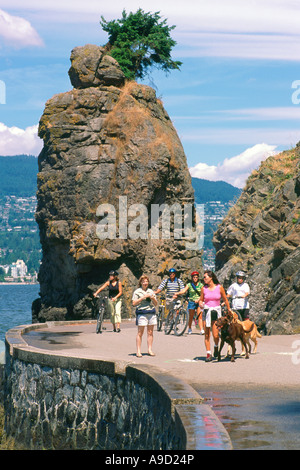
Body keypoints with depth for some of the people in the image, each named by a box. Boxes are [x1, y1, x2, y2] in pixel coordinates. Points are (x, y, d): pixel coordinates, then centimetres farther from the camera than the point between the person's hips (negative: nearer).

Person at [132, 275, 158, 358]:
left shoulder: (151, 291, 16)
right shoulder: (137, 292, 3)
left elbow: (156, 304, 18)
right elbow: (134, 303, -8)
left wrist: (153, 298, -2)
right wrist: (143, 297, -13)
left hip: (151, 312, 4)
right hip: (141, 313, -4)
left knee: (150, 332, 4)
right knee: (140, 332, -6)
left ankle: (150, 350, 10)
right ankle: (138, 351, -4)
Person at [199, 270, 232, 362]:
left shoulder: (219, 287, -2)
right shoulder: (204, 288, 2)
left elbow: (225, 299, 10)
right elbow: (201, 300, 12)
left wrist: (229, 309, 20)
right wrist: (201, 304, -11)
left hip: (216, 311, -1)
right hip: (206, 312, 2)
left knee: (215, 335, -8)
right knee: (207, 335, -1)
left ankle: (216, 347, 23)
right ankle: (208, 354, 7)